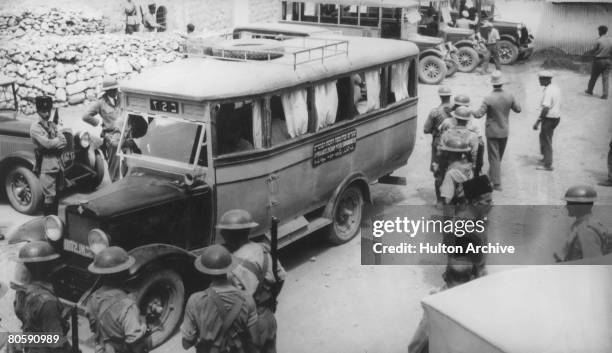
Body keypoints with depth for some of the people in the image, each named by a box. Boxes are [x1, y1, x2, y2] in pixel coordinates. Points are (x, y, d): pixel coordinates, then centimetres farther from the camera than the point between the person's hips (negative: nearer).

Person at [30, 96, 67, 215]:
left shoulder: (52, 125, 15)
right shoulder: (35, 127, -7)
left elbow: (63, 143, 4)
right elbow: (47, 143, -19)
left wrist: (52, 143, -13)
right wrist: (57, 140, -3)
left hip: (58, 164, 7)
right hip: (46, 166, -7)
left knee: (56, 194, 13)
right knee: (50, 196, -9)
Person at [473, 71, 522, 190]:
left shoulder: (488, 99, -21)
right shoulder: (509, 96, -9)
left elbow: (479, 114, -20)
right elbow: (518, 109, 3)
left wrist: (470, 111, -1)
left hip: (492, 132, -4)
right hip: (504, 131, 4)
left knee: (494, 157, 2)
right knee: (499, 155, 21)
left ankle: (497, 183, -1)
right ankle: (492, 175, 41)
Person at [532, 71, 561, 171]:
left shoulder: (548, 91, -23)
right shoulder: (556, 88, 7)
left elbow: (545, 108, -29)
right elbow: (558, 104, 15)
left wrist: (537, 121, -26)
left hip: (549, 118, -10)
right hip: (556, 117, 10)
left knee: (546, 140, 0)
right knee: (543, 136, 25)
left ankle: (548, 164, 5)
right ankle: (546, 157, 36)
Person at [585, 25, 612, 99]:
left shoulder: (598, 40, -15)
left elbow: (594, 51, -9)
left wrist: (591, 50, 12)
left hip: (598, 60, -3)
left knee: (593, 77, 13)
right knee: (605, 78, 5)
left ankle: (589, 90, 28)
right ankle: (605, 94, 0)